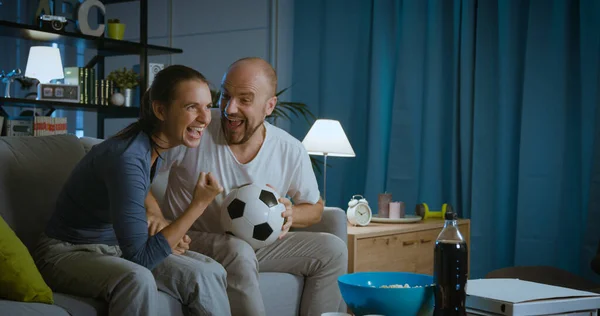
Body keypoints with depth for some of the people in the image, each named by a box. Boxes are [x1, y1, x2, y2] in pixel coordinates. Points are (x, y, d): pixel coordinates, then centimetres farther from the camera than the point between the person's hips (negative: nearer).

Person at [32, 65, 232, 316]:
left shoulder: (157, 145, -2)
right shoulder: (127, 157, -28)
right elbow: (140, 257, -28)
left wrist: (169, 236, -1)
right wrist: (198, 205, -28)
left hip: (115, 248, 8)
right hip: (67, 253, -8)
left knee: (209, 274, -11)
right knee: (137, 279, -37)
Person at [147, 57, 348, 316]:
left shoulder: (291, 152, -7)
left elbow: (314, 208, 9)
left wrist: (291, 214, -14)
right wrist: (154, 214, -29)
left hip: (259, 244, 5)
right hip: (192, 241, -4)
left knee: (333, 250, -7)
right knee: (238, 252, -37)